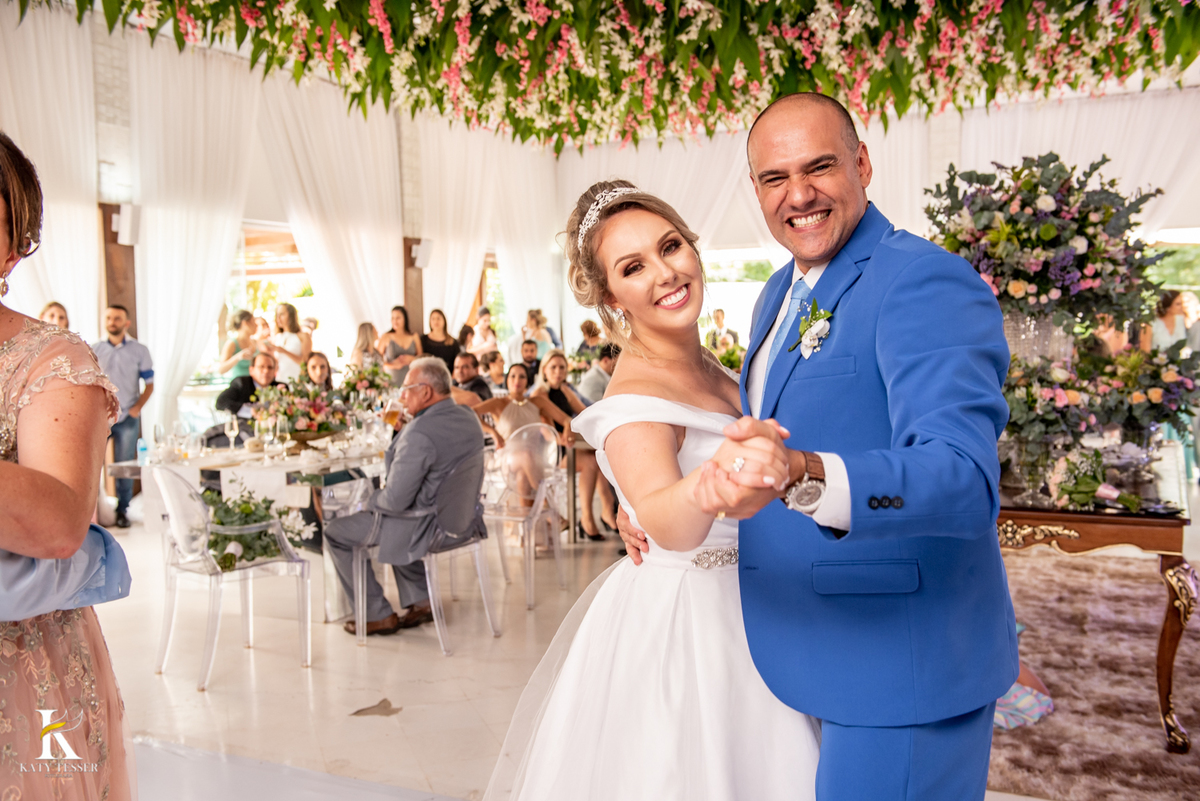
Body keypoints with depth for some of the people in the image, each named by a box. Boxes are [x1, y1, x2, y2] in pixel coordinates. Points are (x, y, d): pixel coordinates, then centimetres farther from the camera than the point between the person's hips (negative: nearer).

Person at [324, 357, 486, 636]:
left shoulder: (419, 433, -28)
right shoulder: (468, 418, 0)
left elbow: (396, 501, -26)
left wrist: (370, 499, -4)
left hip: (427, 527, -9)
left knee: (336, 531, 10)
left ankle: (379, 616, 16)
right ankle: (421, 601, 29)